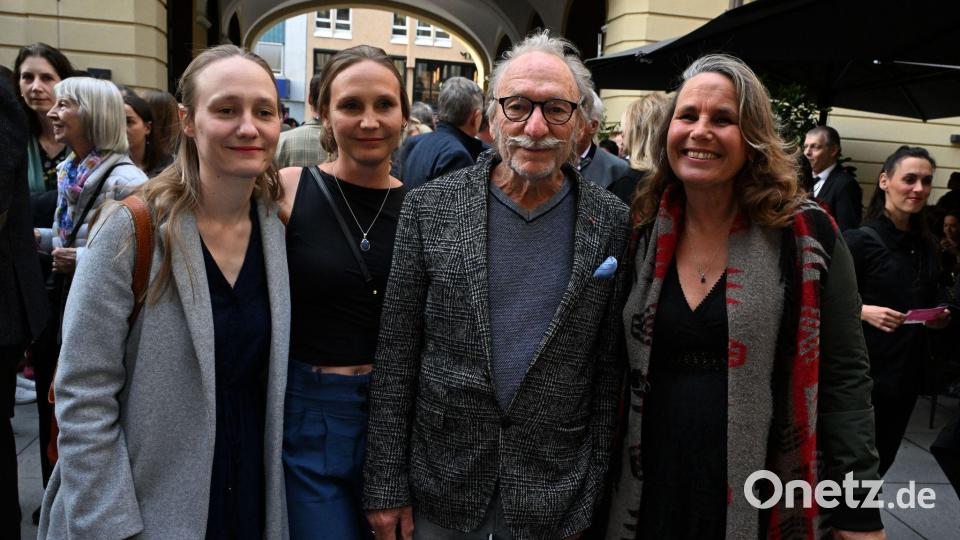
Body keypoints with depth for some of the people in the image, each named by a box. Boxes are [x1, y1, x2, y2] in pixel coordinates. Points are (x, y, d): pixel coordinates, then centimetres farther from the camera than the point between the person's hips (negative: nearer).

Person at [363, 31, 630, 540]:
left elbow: (609, 367, -1)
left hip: (552, 491, 0)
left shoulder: (613, 225, -6)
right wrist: (385, 486, -5)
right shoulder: (429, 207, -7)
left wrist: (593, 487, 0)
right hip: (441, 481, 0)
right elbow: (395, 354, -5)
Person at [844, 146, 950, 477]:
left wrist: (940, 318, 0)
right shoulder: (859, 240, -13)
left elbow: (930, 301, 20)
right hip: (863, 370, -7)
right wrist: (865, 311, -29)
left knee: (882, 460, 15)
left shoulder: (925, 244, 8)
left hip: (908, 371, 7)